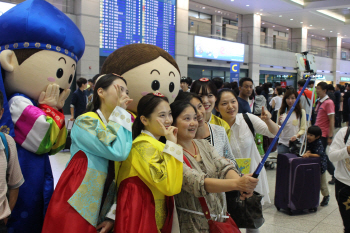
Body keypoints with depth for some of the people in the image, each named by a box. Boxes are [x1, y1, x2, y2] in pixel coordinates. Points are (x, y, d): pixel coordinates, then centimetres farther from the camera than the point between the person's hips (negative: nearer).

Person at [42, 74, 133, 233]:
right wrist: (120, 112, -14)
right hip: (75, 207, -6)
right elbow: (118, 152, -26)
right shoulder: (85, 122, -11)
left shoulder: (120, 128, 11)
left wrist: (113, 215, -3)